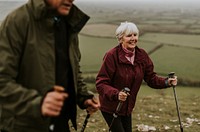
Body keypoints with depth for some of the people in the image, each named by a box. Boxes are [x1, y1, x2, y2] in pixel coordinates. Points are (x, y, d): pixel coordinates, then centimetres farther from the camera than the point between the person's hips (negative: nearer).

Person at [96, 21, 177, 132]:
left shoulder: (142, 55, -3)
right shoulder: (111, 56, -22)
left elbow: (151, 77, 3)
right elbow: (101, 83, -24)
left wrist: (167, 82, -15)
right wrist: (116, 94, -40)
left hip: (127, 107, 6)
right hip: (110, 107, -6)